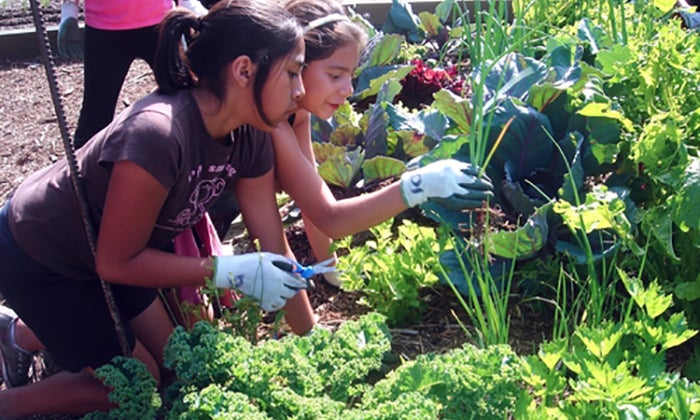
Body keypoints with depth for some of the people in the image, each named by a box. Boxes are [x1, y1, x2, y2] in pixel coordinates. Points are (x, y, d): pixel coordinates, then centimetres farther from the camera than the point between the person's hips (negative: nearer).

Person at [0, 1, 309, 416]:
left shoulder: (249, 143, -14)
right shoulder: (158, 134, -38)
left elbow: (273, 246, -4)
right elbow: (117, 261, -29)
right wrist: (232, 272, -29)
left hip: (98, 256, 7)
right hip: (35, 256, -7)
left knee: (172, 364, 17)